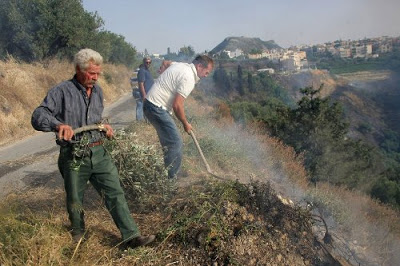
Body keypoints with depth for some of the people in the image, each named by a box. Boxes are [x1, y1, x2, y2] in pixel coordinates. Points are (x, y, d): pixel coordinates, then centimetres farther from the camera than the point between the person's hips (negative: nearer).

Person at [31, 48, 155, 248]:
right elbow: (38, 116, -18)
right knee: (74, 201, 13)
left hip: (98, 152, 4)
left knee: (115, 193, -2)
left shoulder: (97, 91, 10)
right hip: (73, 156, -4)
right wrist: (58, 125, -36)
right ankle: (77, 234, 41)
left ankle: (131, 236, 3)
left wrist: (104, 126, 4)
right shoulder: (62, 91, -10)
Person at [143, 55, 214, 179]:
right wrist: (185, 124, -6)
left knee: (169, 141, 15)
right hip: (157, 108, -10)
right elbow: (177, 105, -20)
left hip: (151, 104, 10)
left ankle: (168, 175, 24)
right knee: (175, 143, -10)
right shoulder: (189, 78, -18)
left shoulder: (180, 65, 11)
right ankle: (171, 178, -7)